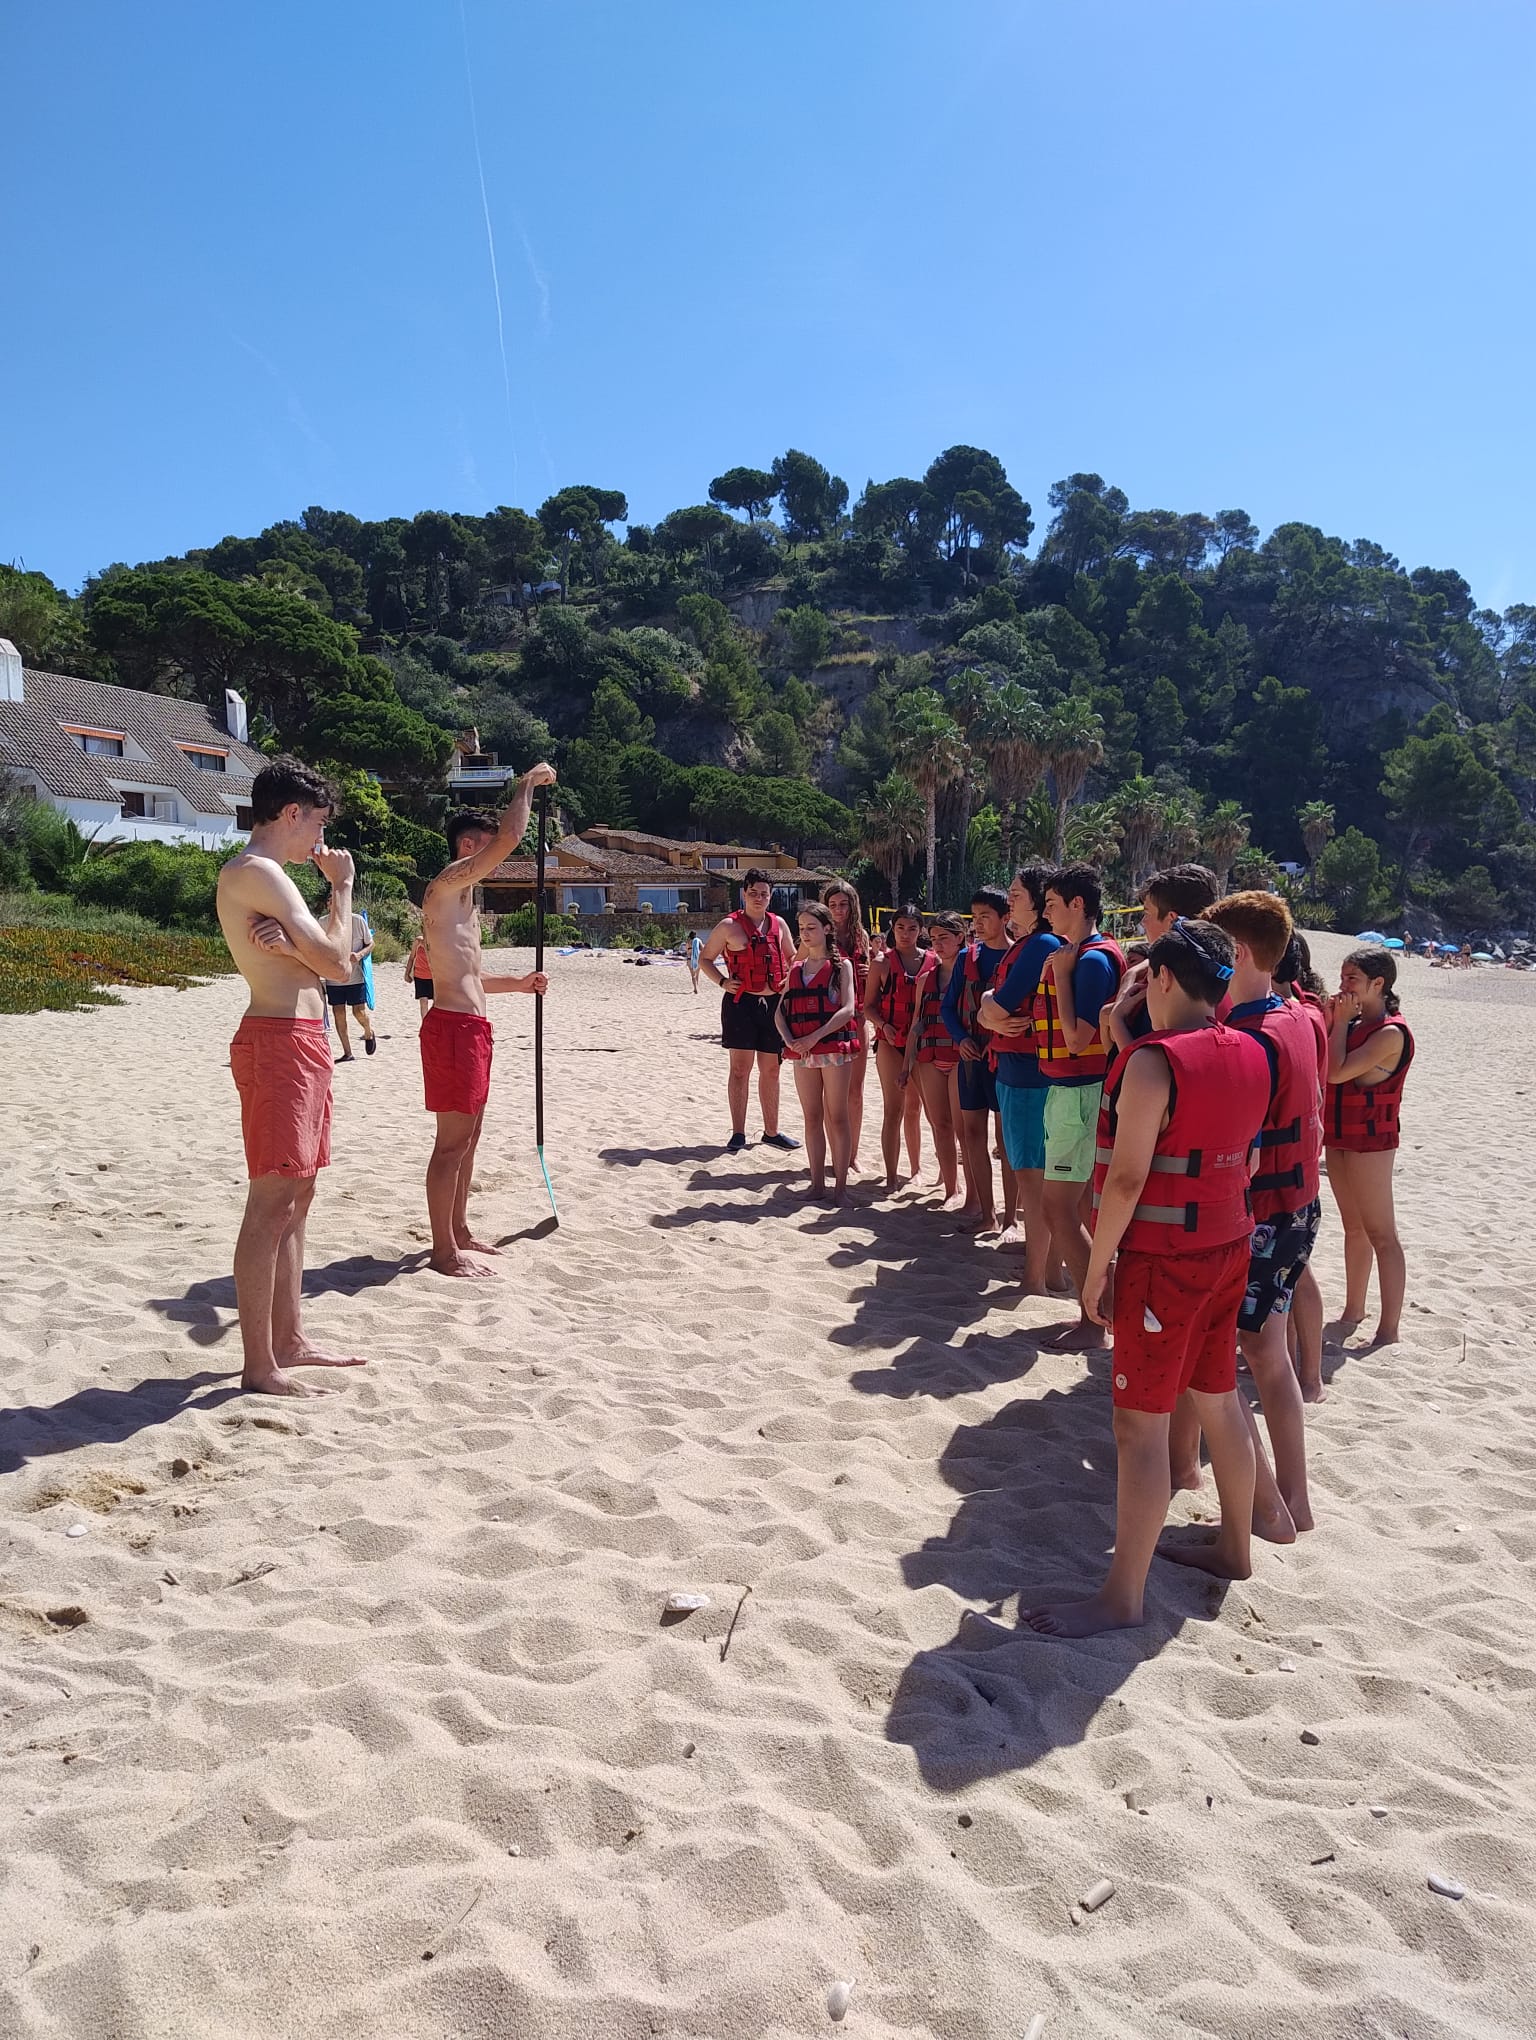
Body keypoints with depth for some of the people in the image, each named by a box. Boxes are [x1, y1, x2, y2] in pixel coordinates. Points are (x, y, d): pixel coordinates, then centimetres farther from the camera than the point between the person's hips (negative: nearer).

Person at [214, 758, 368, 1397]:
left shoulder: (256, 875, 20)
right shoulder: (259, 872, -13)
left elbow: (317, 963, 12)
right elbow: (336, 961, -16)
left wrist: (287, 942, -10)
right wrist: (342, 887, -2)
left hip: (298, 1040, 11)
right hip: (281, 1040, -11)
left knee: (296, 1197, 15)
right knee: (271, 1203, -6)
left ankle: (288, 1340, 24)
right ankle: (260, 1366, 0)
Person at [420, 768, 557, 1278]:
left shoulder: (463, 898, 21)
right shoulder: (446, 885, -10)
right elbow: (510, 837, -22)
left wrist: (517, 983, 22)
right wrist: (526, 784, -8)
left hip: (471, 1025, 10)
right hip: (452, 1025, -10)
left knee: (468, 1135, 16)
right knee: (452, 1140, -5)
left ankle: (459, 1231, 27)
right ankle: (444, 1249, 1)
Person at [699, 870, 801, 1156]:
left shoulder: (778, 924, 10)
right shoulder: (728, 926, -2)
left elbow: (792, 956, 23)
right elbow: (705, 958, 4)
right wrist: (722, 982, -10)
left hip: (773, 1002, 4)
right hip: (741, 1002, -4)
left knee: (771, 1070, 11)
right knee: (740, 1068, -5)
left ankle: (771, 1132, 22)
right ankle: (738, 1134, 2)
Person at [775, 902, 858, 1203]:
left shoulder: (840, 965, 1)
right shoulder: (796, 969, 15)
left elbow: (847, 1009, -10)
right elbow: (779, 1011, 11)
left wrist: (814, 1037, -18)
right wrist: (789, 1039, -8)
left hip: (834, 1048, -5)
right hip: (802, 1052, 5)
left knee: (836, 1118, -1)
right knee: (812, 1118, 8)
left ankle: (840, 1185, 4)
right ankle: (817, 1183, 15)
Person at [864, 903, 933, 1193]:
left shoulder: (933, 961, 3)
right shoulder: (882, 962, 0)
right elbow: (869, 1005, 1)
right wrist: (883, 1025, -17)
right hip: (891, 1043, -2)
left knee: (914, 1107, 13)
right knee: (893, 1109, -6)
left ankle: (915, 1168, 28)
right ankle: (891, 1177, -3)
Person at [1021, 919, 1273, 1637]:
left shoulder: (1153, 1062, -19)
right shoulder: (1249, 1054, 6)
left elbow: (1127, 1179, -21)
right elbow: (1248, 1161, 13)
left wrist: (1096, 1269, -12)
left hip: (1163, 1259, -8)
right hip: (1229, 1247, 9)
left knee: (1141, 1426, -1)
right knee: (1218, 1402, 21)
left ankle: (1122, 1597, 7)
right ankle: (1234, 1547, 38)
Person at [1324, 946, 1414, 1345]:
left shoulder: (1390, 1032, -16)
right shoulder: (1355, 1024, 10)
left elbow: (1336, 1072, -25)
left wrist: (1341, 1022, -15)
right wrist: (1332, 1022, -2)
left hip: (1370, 1141, -9)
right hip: (1340, 1138, 9)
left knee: (1381, 1234, -5)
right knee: (1354, 1228, 17)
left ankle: (1390, 1329, -1)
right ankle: (1354, 1311, 29)